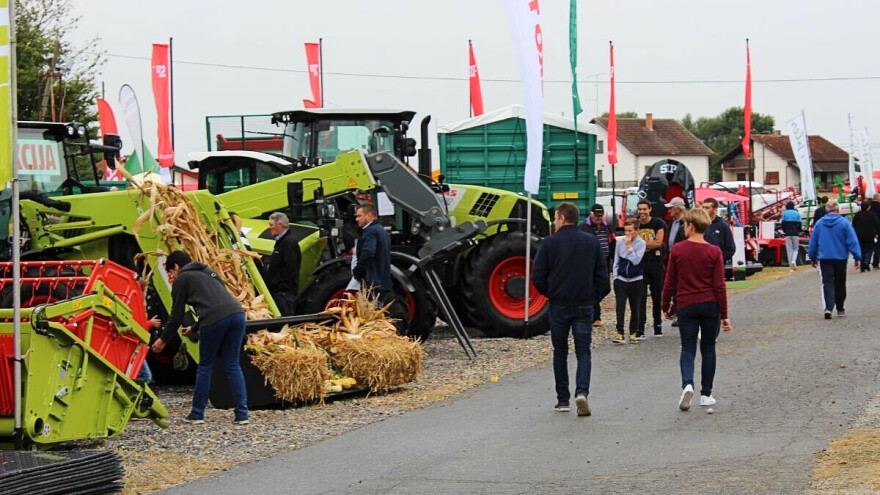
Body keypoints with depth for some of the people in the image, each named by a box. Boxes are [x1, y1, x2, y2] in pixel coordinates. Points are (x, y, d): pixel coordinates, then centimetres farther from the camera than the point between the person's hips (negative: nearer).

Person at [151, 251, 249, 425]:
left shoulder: (181, 279, 14)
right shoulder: (208, 272, 34)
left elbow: (176, 316, 13)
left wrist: (163, 340, 26)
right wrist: (195, 328, 49)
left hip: (215, 319, -6)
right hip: (237, 313, 6)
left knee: (205, 366, 10)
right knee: (232, 366, 11)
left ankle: (197, 414, 15)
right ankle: (242, 414, 4)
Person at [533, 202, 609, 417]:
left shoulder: (549, 243, -6)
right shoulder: (592, 242, 3)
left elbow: (537, 277, -6)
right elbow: (602, 275, 3)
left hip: (558, 305, -1)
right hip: (585, 305, 1)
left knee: (560, 352, 11)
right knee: (583, 351, 5)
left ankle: (563, 399, 13)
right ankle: (582, 391, -18)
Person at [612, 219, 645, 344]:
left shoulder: (641, 243, -5)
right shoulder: (620, 243, 3)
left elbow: (636, 260, -16)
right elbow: (616, 262, 10)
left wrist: (629, 246, -15)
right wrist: (615, 277, 5)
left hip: (635, 280, -1)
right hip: (621, 280, 1)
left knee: (635, 308, 7)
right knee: (620, 307, -8)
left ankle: (633, 333, 17)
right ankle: (620, 334, -10)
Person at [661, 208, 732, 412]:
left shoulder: (677, 250, -5)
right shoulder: (714, 252, -5)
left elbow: (670, 283, 1)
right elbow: (720, 286, -5)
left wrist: (666, 306, 14)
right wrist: (724, 315, 1)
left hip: (686, 305, -1)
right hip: (710, 305, 1)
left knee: (687, 348, 4)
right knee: (708, 349, 12)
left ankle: (687, 384, -23)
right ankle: (706, 395, 16)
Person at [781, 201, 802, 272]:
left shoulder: (784, 213, 2)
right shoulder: (797, 213, 2)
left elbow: (783, 224, -1)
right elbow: (799, 224, 1)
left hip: (788, 234, 0)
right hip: (795, 233, 0)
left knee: (789, 249, 4)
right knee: (795, 248, 11)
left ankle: (791, 267, 1)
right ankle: (794, 261, -17)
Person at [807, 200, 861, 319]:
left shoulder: (819, 223, 1)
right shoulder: (844, 223, -7)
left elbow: (813, 242, 8)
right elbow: (852, 241, -9)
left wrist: (813, 258, 19)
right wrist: (857, 257, -5)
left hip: (824, 258, 1)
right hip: (840, 258, -1)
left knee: (827, 283, -3)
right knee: (840, 284, 13)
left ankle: (828, 308, -23)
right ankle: (840, 309, 23)